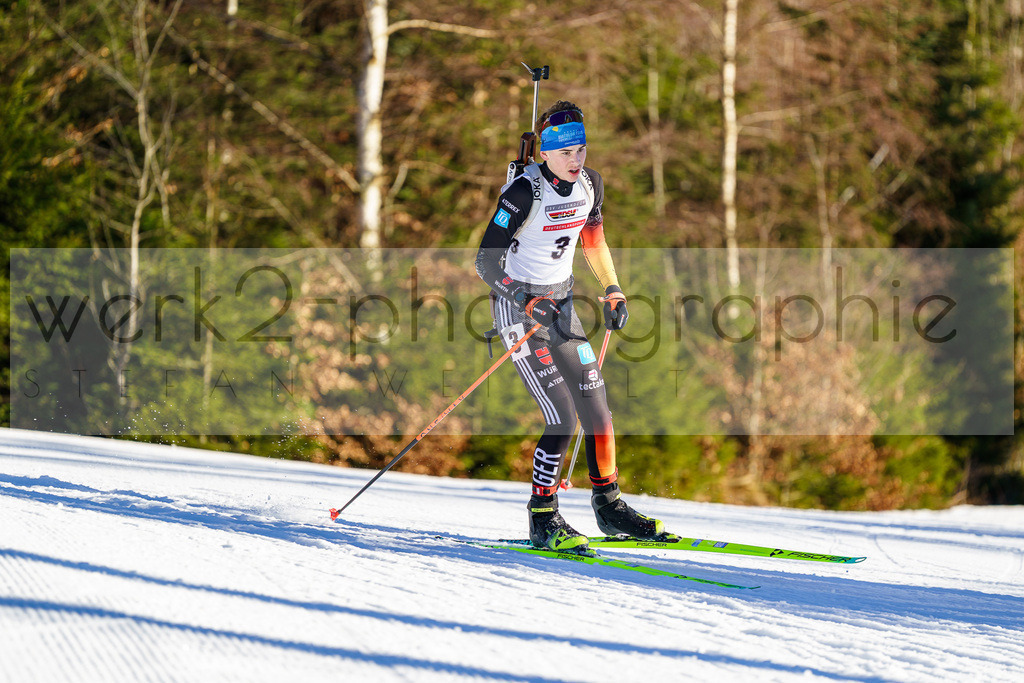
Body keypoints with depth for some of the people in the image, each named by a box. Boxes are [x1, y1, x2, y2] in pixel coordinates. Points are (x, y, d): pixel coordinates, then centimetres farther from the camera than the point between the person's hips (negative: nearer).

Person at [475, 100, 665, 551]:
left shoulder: (589, 184, 0)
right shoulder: (525, 192, -22)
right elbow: (487, 261, -23)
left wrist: (612, 289, 13)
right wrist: (526, 302, -34)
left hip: (560, 304, 7)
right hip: (517, 306, -7)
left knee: (595, 404, 5)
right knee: (562, 415, -14)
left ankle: (608, 506, 20)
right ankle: (542, 520, -2)